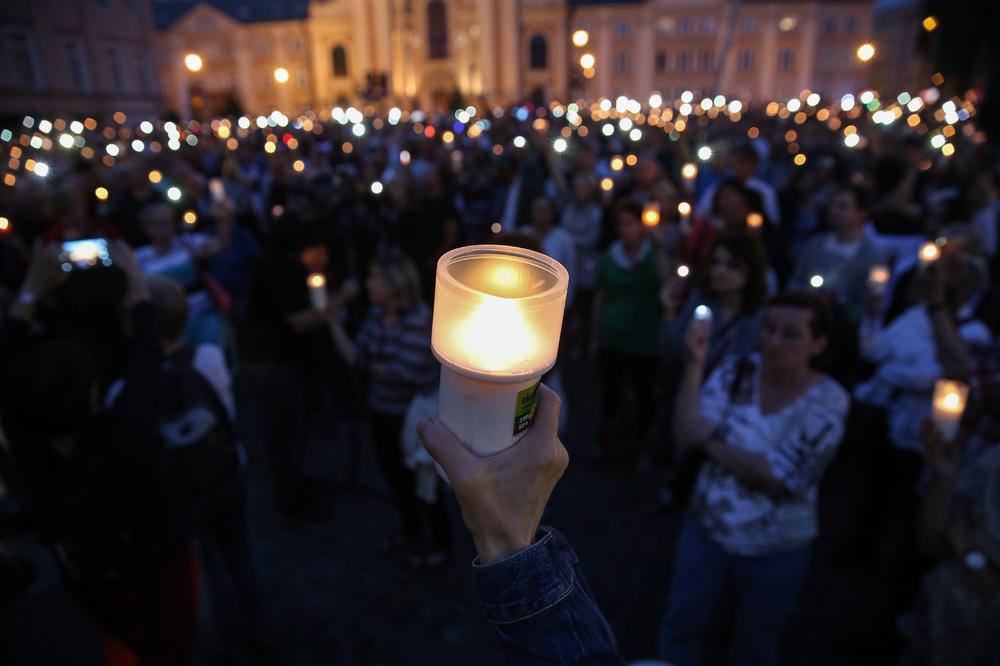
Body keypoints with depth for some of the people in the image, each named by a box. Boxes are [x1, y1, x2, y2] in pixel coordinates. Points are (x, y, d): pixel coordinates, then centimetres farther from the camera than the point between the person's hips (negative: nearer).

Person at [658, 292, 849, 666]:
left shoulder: (828, 403, -16)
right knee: (679, 627, 20)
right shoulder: (737, 373, -10)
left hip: (774, 550, -1)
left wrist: (709, 443, -18)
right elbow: (686, 433, -22)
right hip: (706, 530, 2)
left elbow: (775, 477, -23)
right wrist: (695, 364, -29)